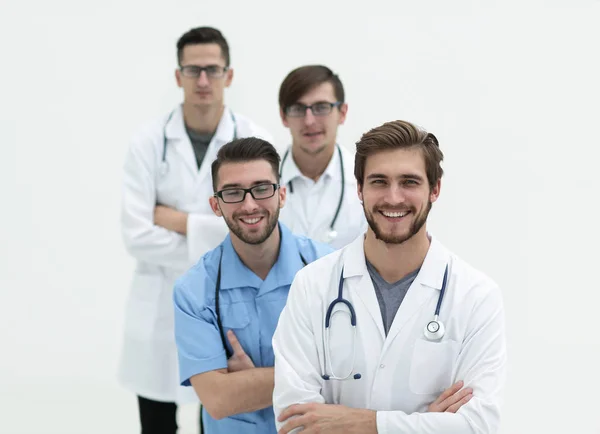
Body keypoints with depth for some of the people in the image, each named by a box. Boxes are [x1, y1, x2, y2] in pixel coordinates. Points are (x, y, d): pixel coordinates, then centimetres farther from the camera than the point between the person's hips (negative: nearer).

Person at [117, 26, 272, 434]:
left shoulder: (255, 141, -5)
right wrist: (215, 250, -14)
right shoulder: (148, 142, -5)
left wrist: (180, 221, -12)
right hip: (161, 309, 0)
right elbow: (137, 236, -12)